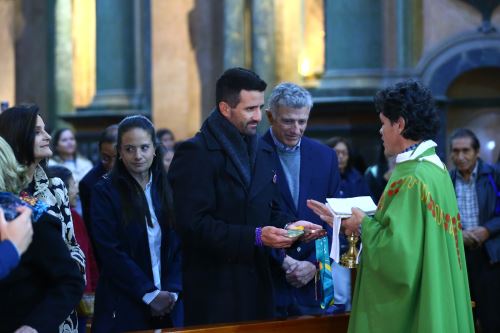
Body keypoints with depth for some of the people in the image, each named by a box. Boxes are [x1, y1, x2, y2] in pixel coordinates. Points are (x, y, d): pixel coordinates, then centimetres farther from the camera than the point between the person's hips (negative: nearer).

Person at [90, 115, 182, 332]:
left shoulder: (167, 189, 6)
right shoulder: (105, 191, -4)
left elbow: (179, 244, 4)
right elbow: (110, 252, -11)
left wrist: (172, 291, -9)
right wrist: (149, 294, -14)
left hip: (167, 306, 3)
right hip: (123, 307, -3)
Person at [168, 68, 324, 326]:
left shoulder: (264, 153, 15)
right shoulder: (195, 153, -9)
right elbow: (194, 225, -18)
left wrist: (289, 226, -2)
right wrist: (255, 236, -21)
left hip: (257, 285, 7)